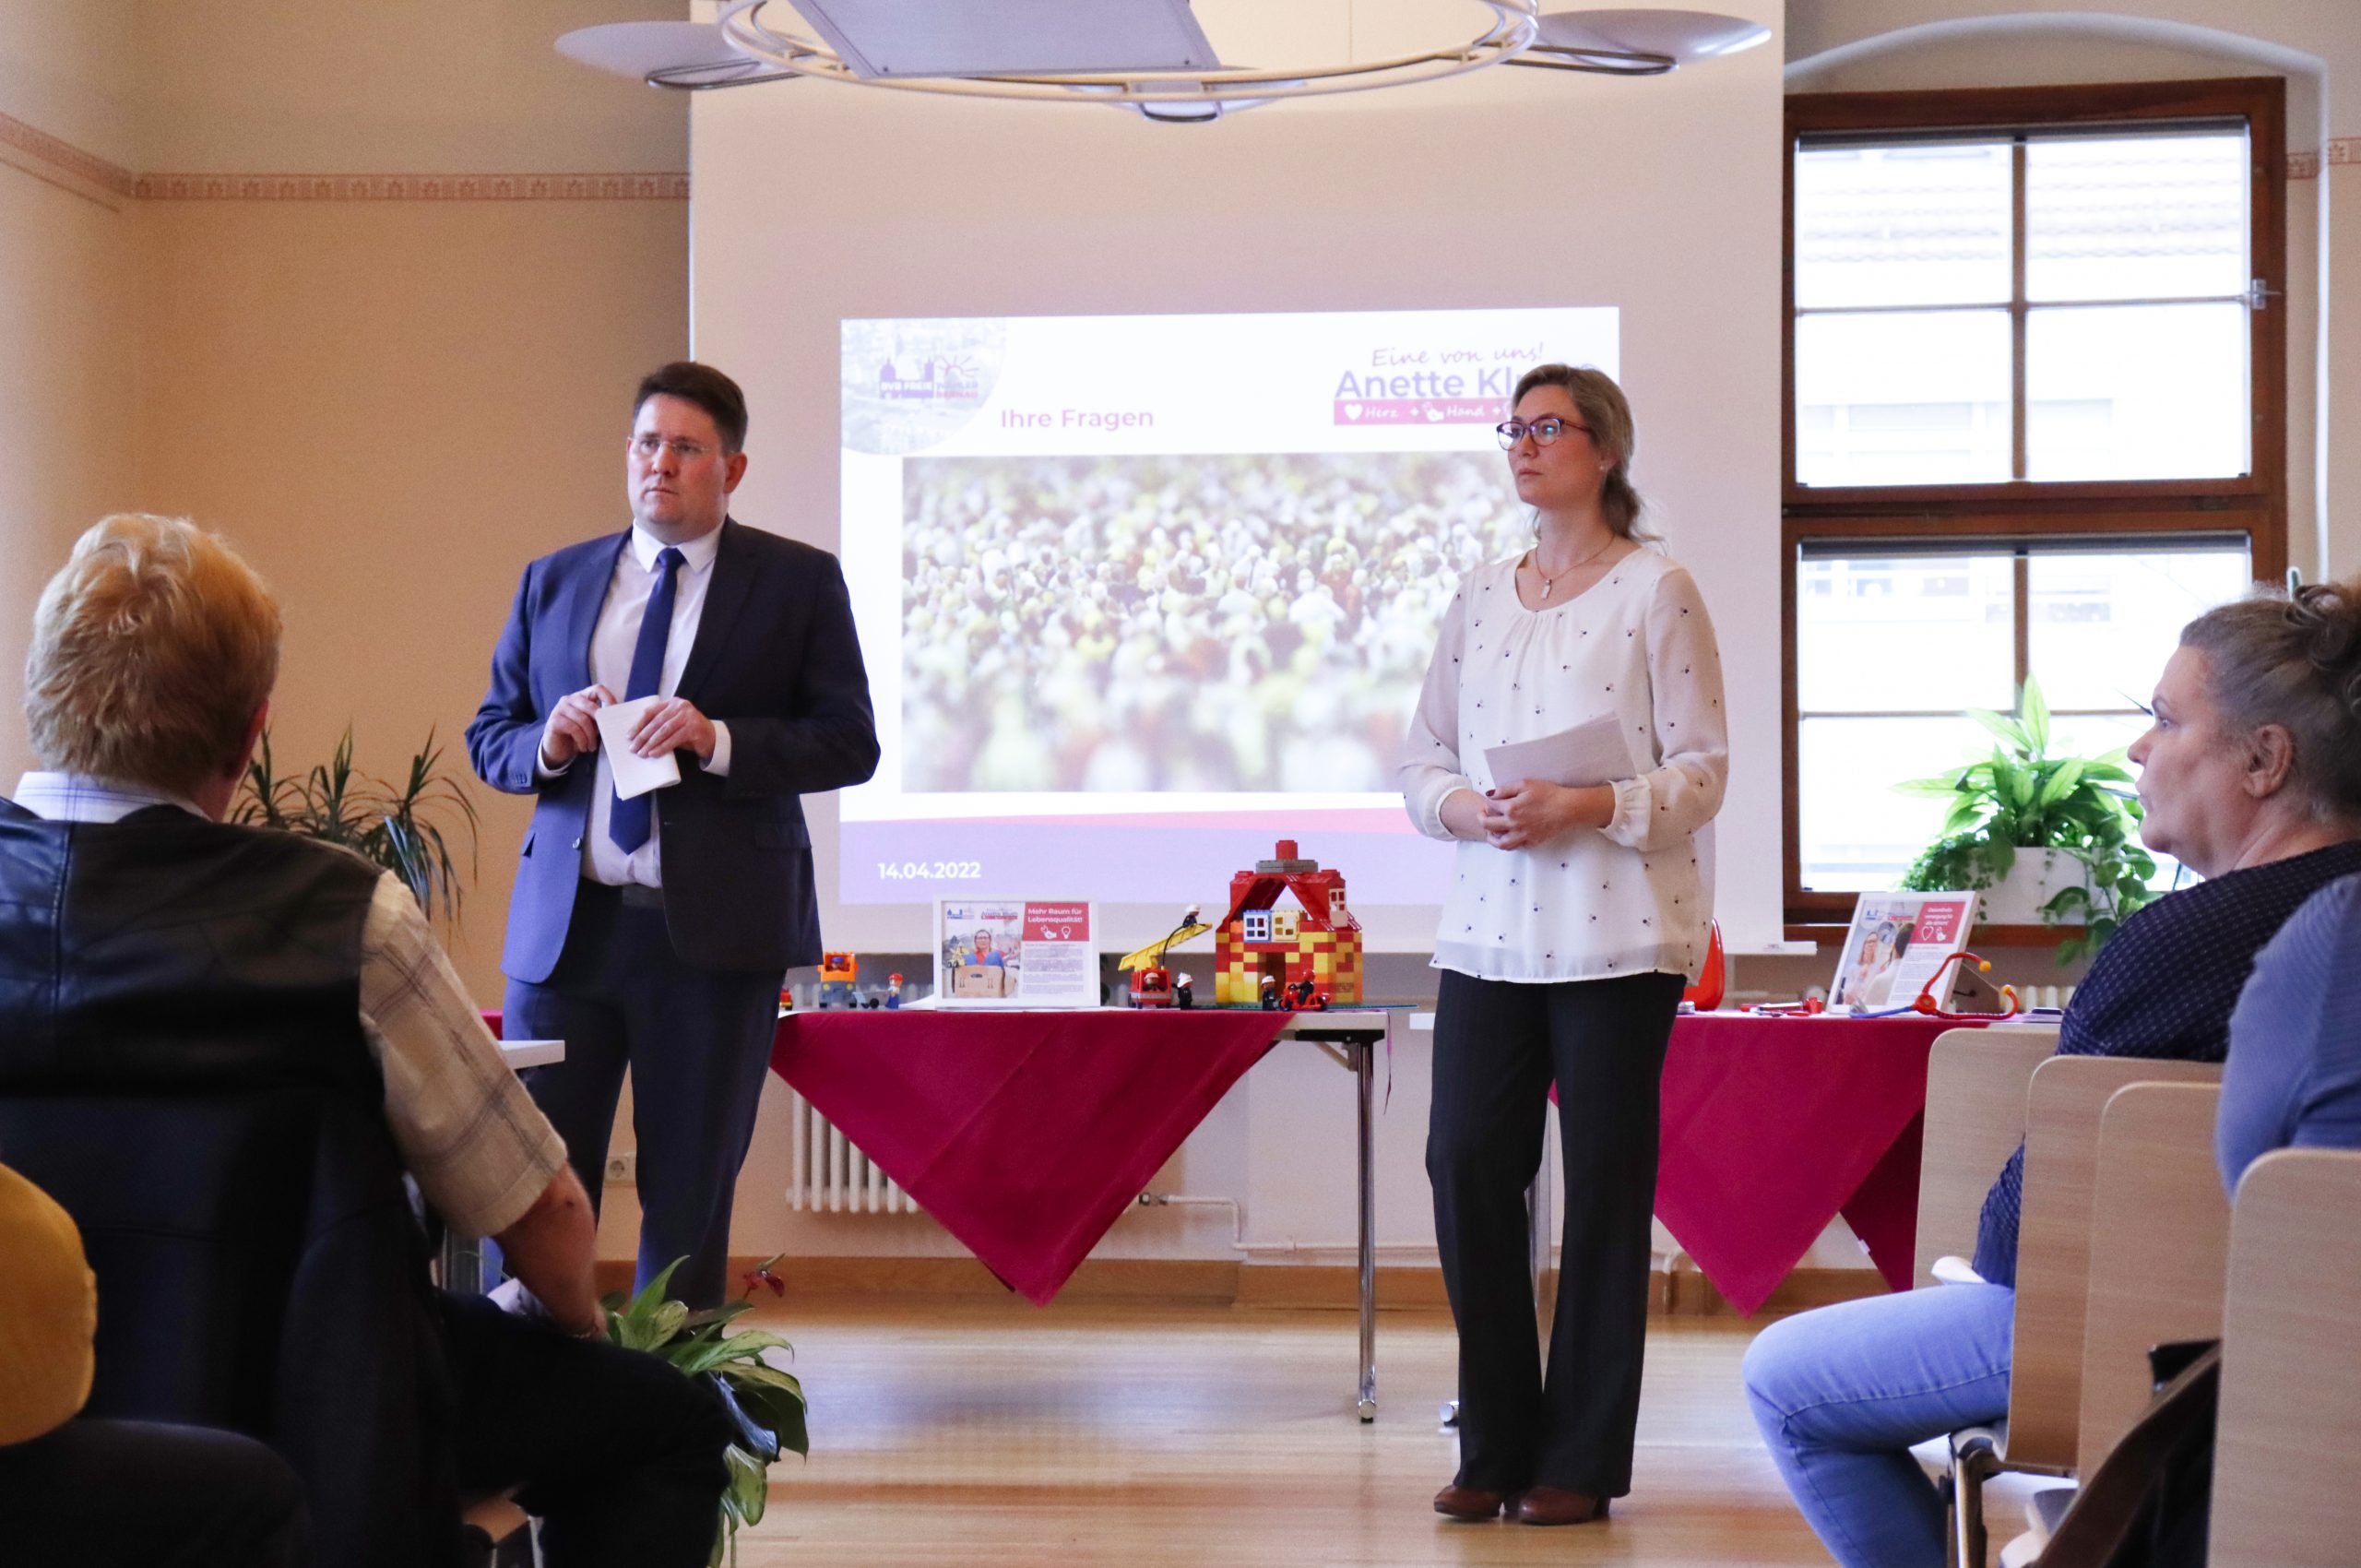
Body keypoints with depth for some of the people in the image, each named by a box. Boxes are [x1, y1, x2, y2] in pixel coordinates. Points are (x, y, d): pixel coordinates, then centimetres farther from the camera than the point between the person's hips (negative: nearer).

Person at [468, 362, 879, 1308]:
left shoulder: (799, 583, 4)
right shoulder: (553, 583, 14)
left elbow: (850, 742, -2)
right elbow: (489, 735, 16)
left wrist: (719, 739, -16)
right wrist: (545, 745, -7)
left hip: (715, 931, -2)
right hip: (565, 926, 2)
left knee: (690, 1195, 5)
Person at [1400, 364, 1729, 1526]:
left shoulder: (1655, 592, -1)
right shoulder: (1480, 596, 15)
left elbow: (1701, 771, -5)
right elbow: (1422, 761, 15)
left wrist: (1588, 807, -19)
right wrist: (1468, 808, -6)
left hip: (1616, 936, -5)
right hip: (1490, 929, 5)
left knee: (1604, 1187, 0)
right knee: (1465, 1166, -1)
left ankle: (1580, 1461, 8)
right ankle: (1495, 1445, 12)